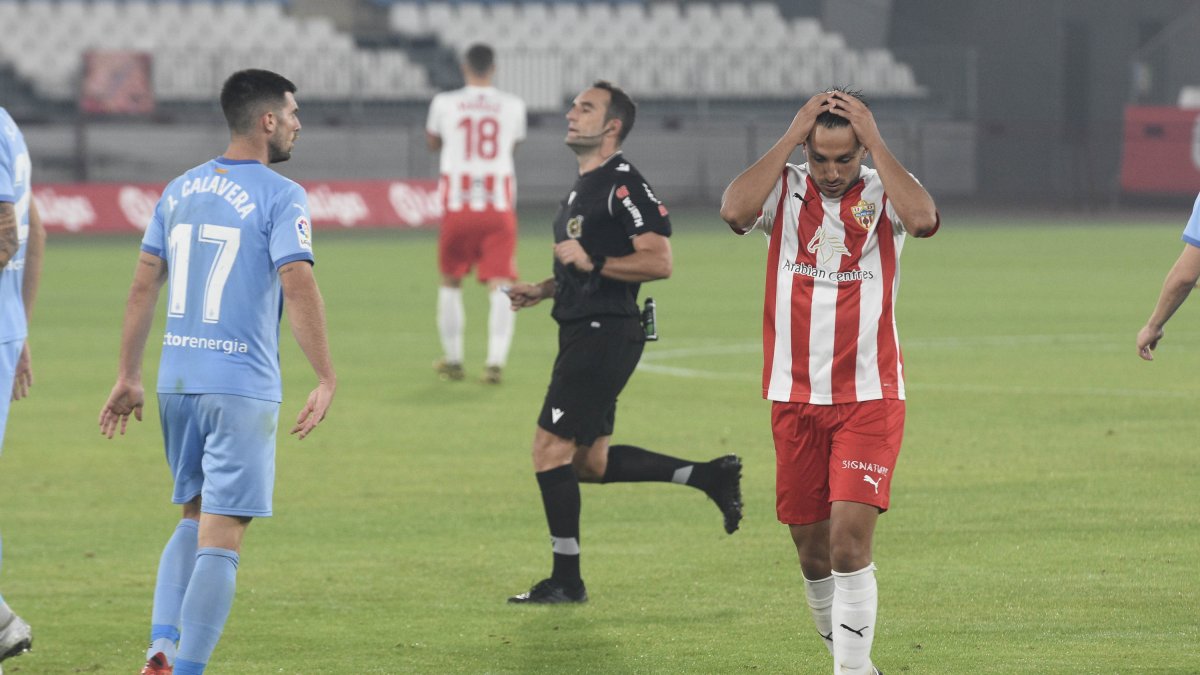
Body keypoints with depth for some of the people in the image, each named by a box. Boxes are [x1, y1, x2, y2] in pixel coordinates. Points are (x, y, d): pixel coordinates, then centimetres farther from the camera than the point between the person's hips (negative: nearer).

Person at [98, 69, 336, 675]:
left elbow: (143, 287, 13)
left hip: (176, 380, 6)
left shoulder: (179, 191, 11)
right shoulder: (280, 198, -8)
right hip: (242, 386, -6)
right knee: (221, 536, -3)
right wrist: (326, 381, -14)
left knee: (194, 518, 20)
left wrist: (128, 377, 18)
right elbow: (298, 288, -17)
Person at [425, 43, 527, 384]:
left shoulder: (445, 103, -1)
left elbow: (433, 142, 19)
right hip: (499, 206, 0)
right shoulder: (512, 106, 2)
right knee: (499, 284, -2)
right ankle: (496, 361, -16)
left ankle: (452, 360, 21)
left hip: (458, 205, 0)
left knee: (451, 281, 16)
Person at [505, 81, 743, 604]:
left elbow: (659, 262, -20)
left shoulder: (624, 185, -13)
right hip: (583, 333, 10)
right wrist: (541, 290, 15)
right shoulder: (582, 189, 18)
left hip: (605, 335, -10)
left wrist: (591, 262, -21)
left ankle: (566, 579, -2)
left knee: (550, 447, -9)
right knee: (590, 461, 13)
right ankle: (708, 476, 20)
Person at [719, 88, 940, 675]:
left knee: (849, 536, -16)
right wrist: (790, 138, -17)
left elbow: (923, 220, -24)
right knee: (811, 549, 8)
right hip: (794, 399, 3)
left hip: (870, 398, -2)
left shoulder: (884, 192, -2)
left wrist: (875, 142, -18)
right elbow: (735, 210, -20)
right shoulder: (785, 190, 1)